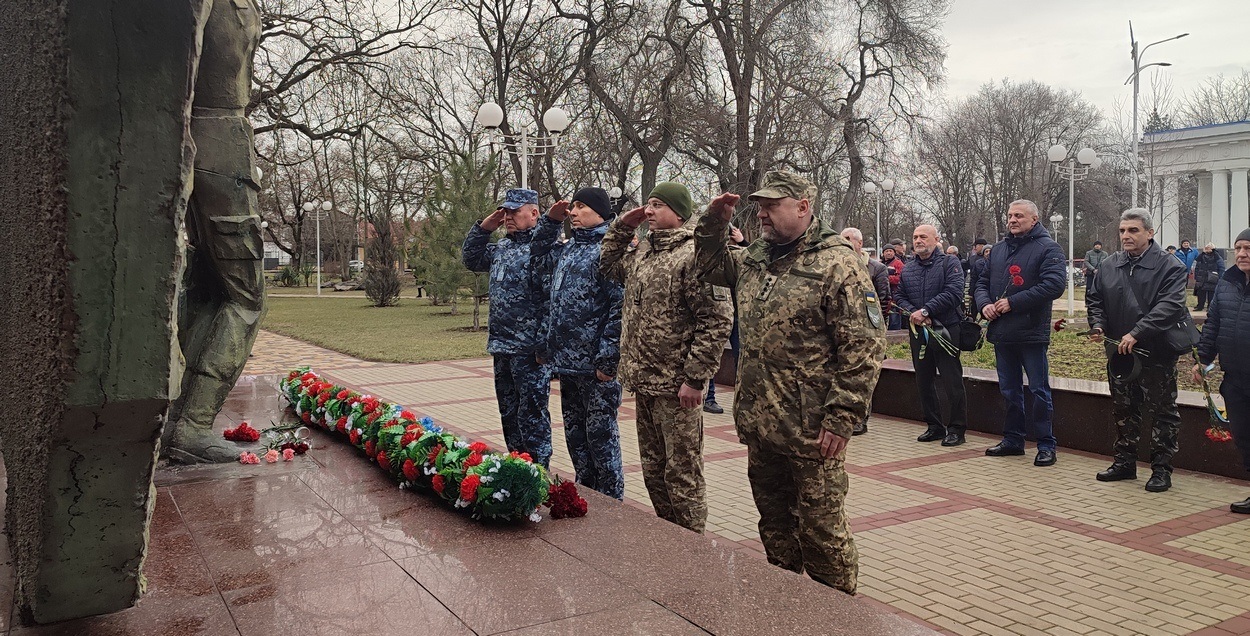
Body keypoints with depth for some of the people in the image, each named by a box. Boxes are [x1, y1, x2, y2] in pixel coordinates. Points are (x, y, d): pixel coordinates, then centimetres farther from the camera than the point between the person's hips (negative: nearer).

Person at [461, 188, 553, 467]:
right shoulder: (501, 247, 14)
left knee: (531, 416, -2)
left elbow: (553, 299, -21)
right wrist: (483, 227, 13)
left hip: (529, 350, -9)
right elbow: (470, 258, 29)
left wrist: (544, 344, -23)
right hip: (501, 346, 9)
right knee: (509, 413, 17)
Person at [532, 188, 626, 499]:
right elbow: (539, 256, 34)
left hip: (595, 367, -9)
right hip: (566, 360, 9)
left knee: (600, 434, 1)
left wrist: (608, 359, -22)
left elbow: (620, 306, -20)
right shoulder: (568, 249, 14)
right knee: (575, 434, 17)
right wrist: (551, 219, 19)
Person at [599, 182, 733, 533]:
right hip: (644, 383, 9)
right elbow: (609, 266, 29)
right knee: (653, 468, 18)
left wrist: (695, 378, -20)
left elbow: (716, 320, -19)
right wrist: (621, 227, 14)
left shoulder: (694, 254, -14)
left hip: (675, 385, -9)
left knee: (682, 472, 2)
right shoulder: (642, 251, 12)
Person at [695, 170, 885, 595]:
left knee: (820, 528, 4)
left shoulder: (837, 264, -12)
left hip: (811, 431, -7)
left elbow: (863, 348, -15)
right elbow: (711, 265, 29)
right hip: (759, 424, 7)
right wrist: (713, 224, 10)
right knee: (774, 523, 19)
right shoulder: (754, 259, 11)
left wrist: (841, 418, -19)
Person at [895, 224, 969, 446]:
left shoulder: (949, 263, -3)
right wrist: (913, 313, -9)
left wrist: (926, 311, -19)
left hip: (946, 330, -6)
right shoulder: (908, 269, 14)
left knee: (952, 382, -2)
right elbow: (899, 297, 12)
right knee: (924, 382, 11)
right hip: (918, 332, 6)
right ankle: (934, 426, 23)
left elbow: (954, 292, -16)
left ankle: (956, 429, 7)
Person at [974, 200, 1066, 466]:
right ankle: (1013, 439, 26)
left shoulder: (1047, 248, -6)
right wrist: (984, 303, -3)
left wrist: (1013, 302, -20)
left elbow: (1054, 284, -19)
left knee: (1039, 390, 1)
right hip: (1002, 334, 7)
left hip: (1032, 332, -6)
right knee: (1009, 390, 15)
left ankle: (1046, 445, 9)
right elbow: (983, 282, 19)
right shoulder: (999, 249, 15)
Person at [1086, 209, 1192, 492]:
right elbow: (1094, 298, 14)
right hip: (1118, 352, 5)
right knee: (1124, 410, 15)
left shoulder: (1170, 267, -9)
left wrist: (1136, 334, -28)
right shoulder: (1109, 266, 7)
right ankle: (1124, 462, 27)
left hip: (1157, 354, -5)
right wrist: (1097, 324, -6)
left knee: (1163, 412, 3)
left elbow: (1169, 306, -20)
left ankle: (1161, 469, 13)